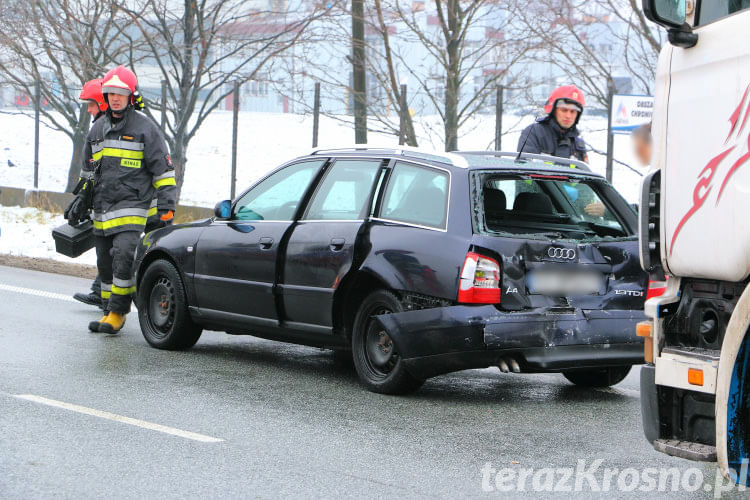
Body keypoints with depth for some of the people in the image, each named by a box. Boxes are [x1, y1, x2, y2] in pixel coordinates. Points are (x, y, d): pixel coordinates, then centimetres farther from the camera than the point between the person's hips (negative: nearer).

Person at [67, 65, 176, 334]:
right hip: (102, 209, 6)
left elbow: (163, 170, -2)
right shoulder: (98, 129, 16)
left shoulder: (145, 128, -2)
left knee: (123, 256, -19)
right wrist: (81, 202, 24)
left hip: (132, 207, -6)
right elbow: (88, 170, 27)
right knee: (105, 262, 8)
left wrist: (166, 206, -7)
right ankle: (110, 311, 18)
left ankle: (117, 312, -13)